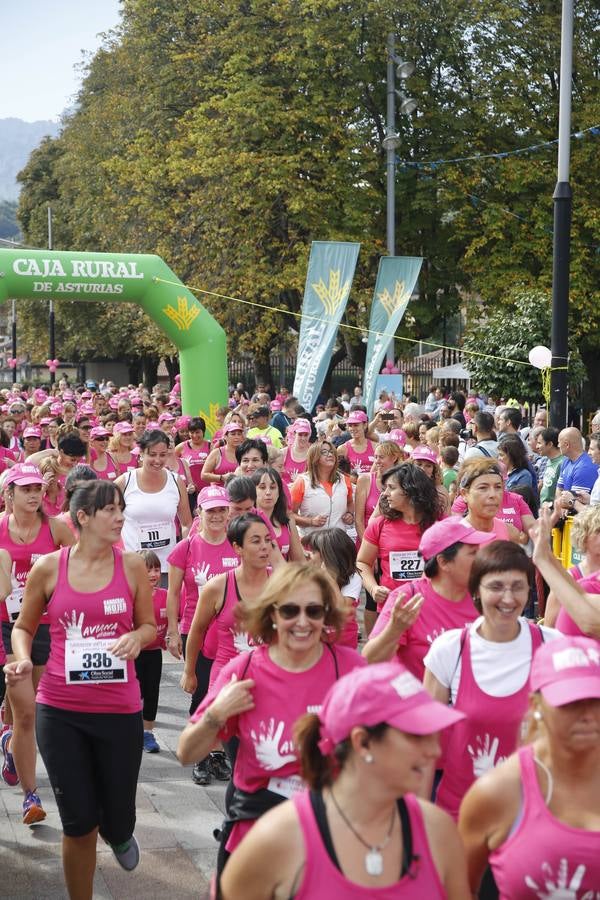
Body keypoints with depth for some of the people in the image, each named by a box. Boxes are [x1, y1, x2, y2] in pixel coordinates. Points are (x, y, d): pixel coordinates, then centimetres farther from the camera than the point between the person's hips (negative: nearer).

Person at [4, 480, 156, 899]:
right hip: (59, 711, 0)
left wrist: (136, 637, -14)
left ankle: (118, 832, 49)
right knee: (78, 824, 4)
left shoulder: (132, 566, -3)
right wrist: (23, 660, -11)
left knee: (117, 821, 10)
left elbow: (150, 626, 9)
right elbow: (23, 627, 9)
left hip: (120, 710, 1)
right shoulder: (48, 568, -4)